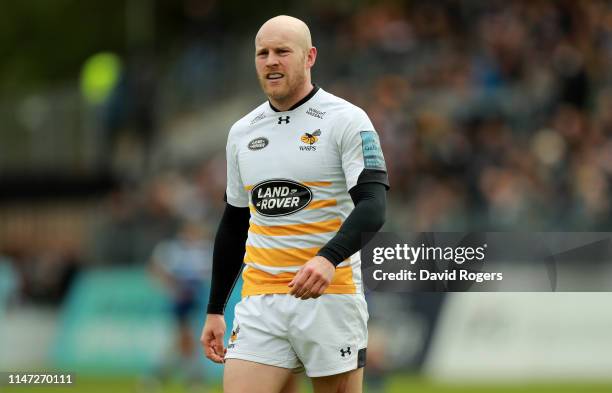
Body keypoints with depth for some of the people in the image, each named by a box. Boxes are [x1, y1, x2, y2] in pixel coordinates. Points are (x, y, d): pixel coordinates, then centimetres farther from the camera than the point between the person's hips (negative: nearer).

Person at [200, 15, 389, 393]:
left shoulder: (346, 120, -4)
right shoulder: (242, 132, 13)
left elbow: (373, 206, -15)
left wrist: (329, 258, -33)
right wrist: (215, 310, 19)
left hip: (329, 296, -4)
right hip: (259, 303, 4)